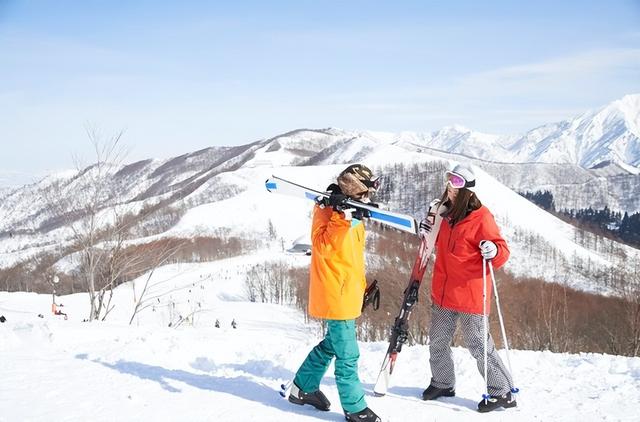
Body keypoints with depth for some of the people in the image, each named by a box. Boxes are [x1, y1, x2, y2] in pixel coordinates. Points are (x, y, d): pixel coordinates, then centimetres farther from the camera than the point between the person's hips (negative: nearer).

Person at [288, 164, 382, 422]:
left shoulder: (353, 210, 14)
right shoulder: (328, 209, -13)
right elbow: (322, 245, -25)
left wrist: (362, 286, 26)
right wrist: (341, 218, -35)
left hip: (347, 292, 10)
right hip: (335, 294, -10)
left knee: (332, 344, 21)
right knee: (347, 354, -4)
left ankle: (303, 388, 34)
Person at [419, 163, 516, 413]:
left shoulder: (481, 217, -13)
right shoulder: (446, 213, 8)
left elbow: (502, 252, -13)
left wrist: (493, 251, -34)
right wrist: (430, 233, 9)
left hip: (470, 295, -7)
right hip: (443, 293, 7)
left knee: (478, 345, -4)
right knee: (437, 342, 16)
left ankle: (502, 392, 8)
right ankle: (442, 383, 36)